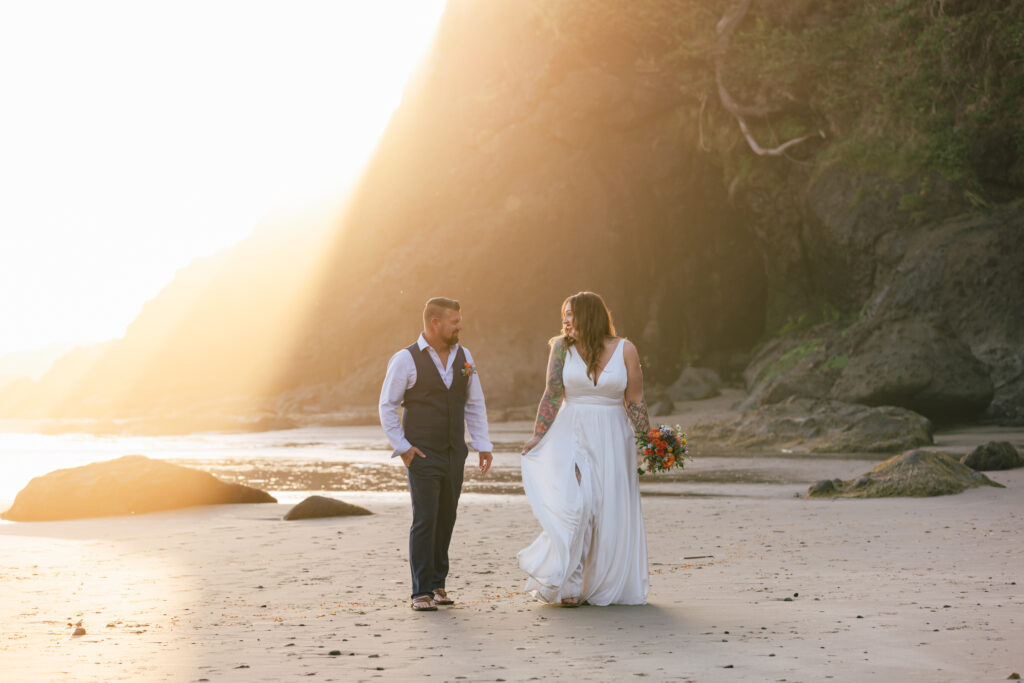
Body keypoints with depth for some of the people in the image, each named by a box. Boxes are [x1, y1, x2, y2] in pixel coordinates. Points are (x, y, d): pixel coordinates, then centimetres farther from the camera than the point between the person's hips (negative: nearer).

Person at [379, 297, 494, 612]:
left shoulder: (463, 357, 7)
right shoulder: (406, 360, -8)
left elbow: (474, 404, 12)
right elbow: (387, 406, -3)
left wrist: (483, 445, 5)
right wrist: (401, 447, -9)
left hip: (454, 455, 5)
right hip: (422, 456, -5)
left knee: (446, 520, 9)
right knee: (425, 520, -9)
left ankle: (437, 583, 21)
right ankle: (422, 592, -3)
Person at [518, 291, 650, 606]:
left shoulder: (624, 350, -1)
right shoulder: (562, 346, 0)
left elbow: (635, 402, 1)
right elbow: (552, 395, 1)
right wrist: (537, 437, -3)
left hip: (612, 439, 1)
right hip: (571, 435, -1)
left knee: (611, 513, 3)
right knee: (573, 506, -13)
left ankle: (604, 586, 18)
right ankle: (567, 583, 1)